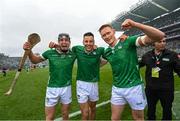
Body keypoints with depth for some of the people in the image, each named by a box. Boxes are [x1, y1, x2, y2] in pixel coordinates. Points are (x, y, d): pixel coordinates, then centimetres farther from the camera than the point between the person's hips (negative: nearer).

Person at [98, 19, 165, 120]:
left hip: (134, 87, -4)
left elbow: (159, 36, -26)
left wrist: (135, 24, -36)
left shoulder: (128, 41, -12)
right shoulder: (106, 52, 3)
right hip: (117, 89, 4)